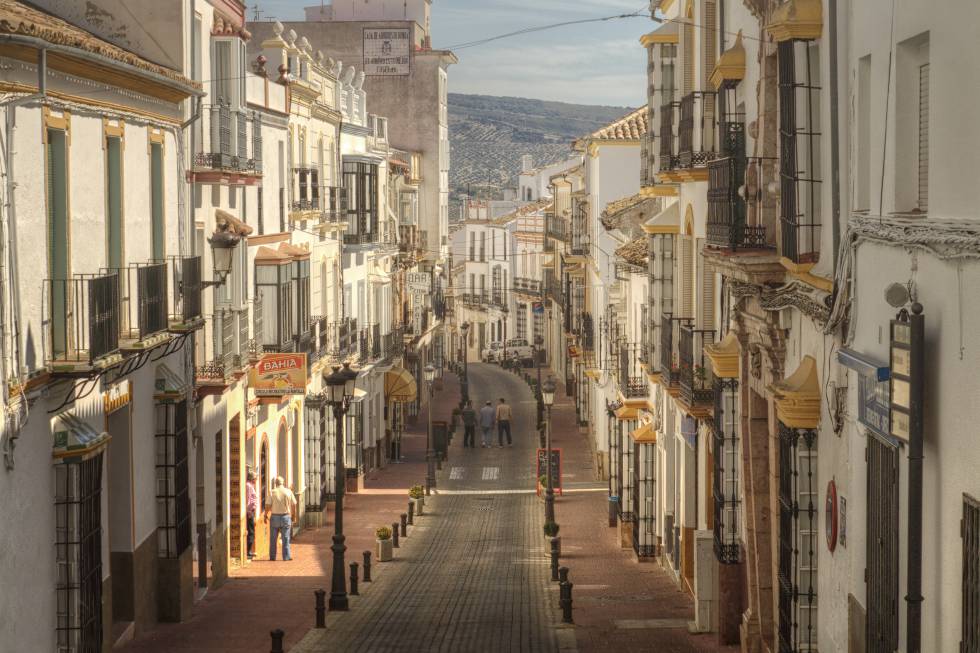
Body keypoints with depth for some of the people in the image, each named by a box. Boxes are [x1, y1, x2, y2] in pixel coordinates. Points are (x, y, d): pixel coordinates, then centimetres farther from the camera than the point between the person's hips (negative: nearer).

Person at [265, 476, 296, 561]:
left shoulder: (272, 492, -4)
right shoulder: (289, 492, 0)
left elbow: (268, 506, -7)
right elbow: (294, 505, 2)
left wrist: (266, 516, 5)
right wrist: (293, 516, 14)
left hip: (275, 516, 0)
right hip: (286, 516, 0)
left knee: (273, 538, 8)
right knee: (286, 537, 4)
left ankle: (272, 556, 11)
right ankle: (286, 556, 1)